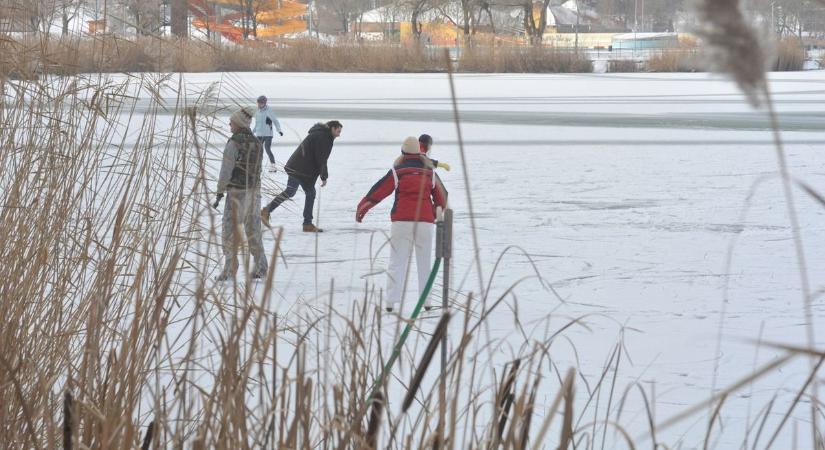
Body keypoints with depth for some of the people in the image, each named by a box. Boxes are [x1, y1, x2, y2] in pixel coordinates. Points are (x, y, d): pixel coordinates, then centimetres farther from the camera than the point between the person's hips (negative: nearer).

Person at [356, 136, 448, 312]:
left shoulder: (397, 172, -1)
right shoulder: (430, 172, 8)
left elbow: (377, 192, 2)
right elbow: (442, 196, 17)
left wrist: (361, 209, 13)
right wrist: (437, 212, 36)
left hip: (401, 222, -2)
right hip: (425, 222, 2)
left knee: (397, 261, 0)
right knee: (425, 262, 12)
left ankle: (392, 300, -9)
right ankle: (426, 301, 12)